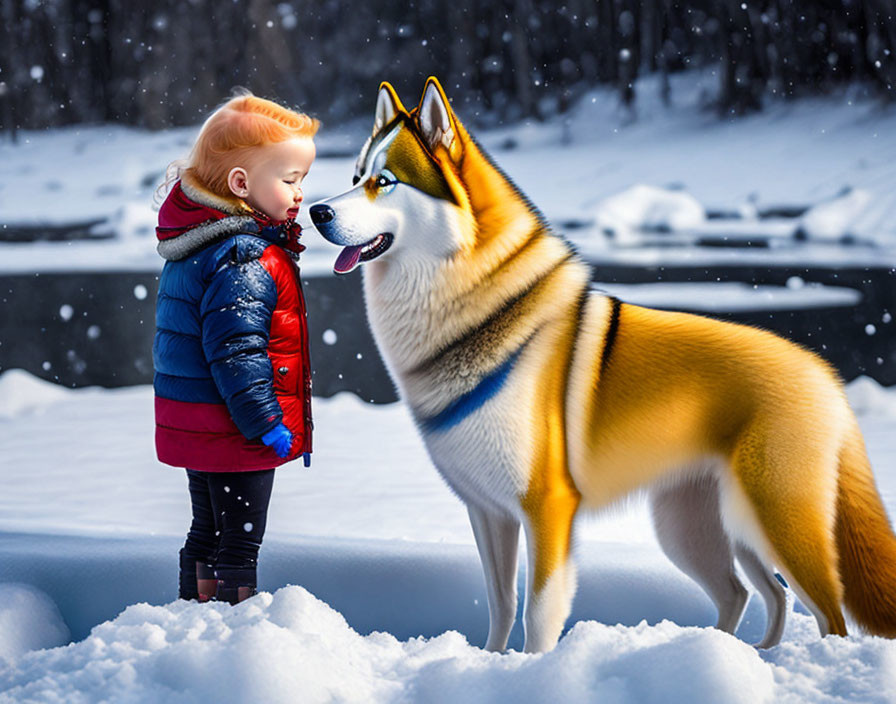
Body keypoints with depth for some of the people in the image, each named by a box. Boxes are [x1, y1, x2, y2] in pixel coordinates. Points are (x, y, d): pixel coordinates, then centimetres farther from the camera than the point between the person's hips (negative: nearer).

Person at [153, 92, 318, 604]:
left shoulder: (201, 240, 11)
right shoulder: (246, 261, -23)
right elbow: (235, 350, -27)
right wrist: (264, 421, -21)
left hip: (194, 423, 10)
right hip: (233, 431, -10)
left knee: (209, 533, 21)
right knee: (239, 543, 0)